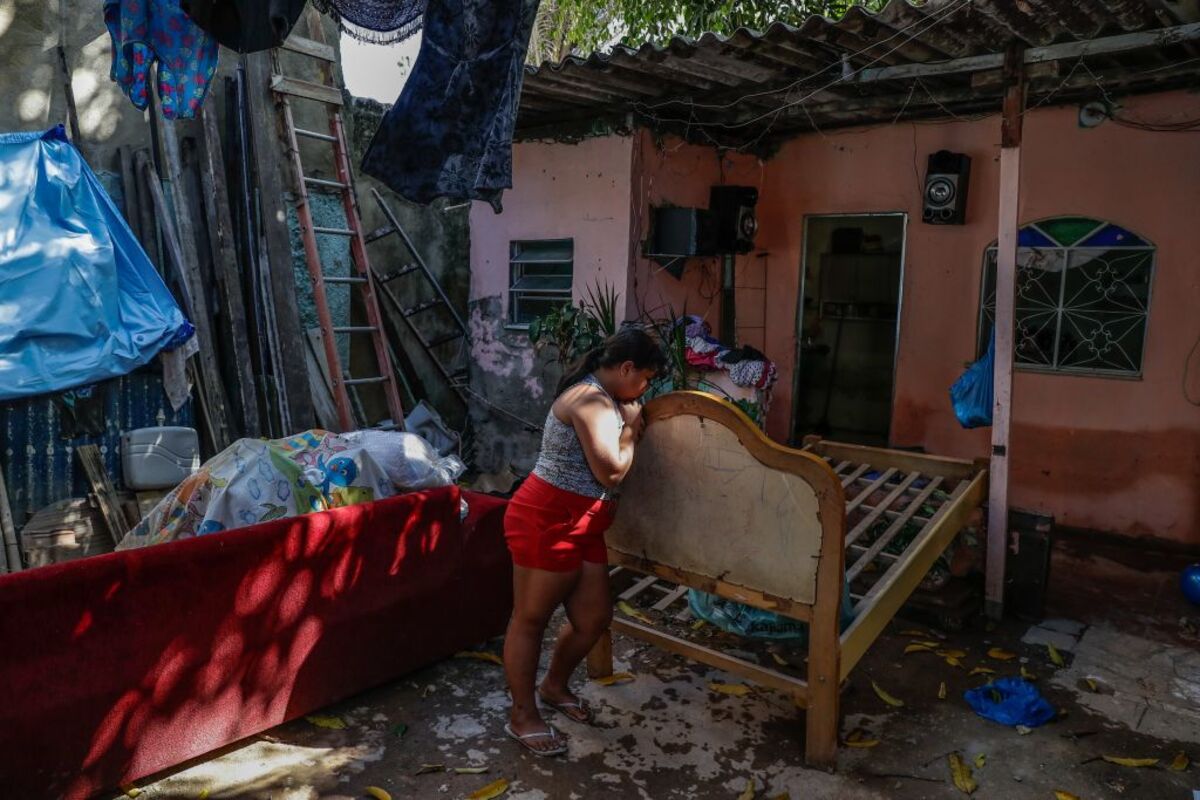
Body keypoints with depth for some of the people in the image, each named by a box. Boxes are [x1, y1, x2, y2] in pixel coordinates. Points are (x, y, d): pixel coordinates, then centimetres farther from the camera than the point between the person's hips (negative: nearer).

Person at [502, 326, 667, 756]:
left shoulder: (599, 397, 15)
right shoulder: (593, 400, -18)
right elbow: (611, 472, -22)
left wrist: (629, 426, 9)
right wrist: (630, 428, -8)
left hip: (579, 527, 10)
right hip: (548, 522, -10)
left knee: (594, 617, 14)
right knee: (530, 619, 5)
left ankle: (554, 686, 38)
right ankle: (522, 716, 20)